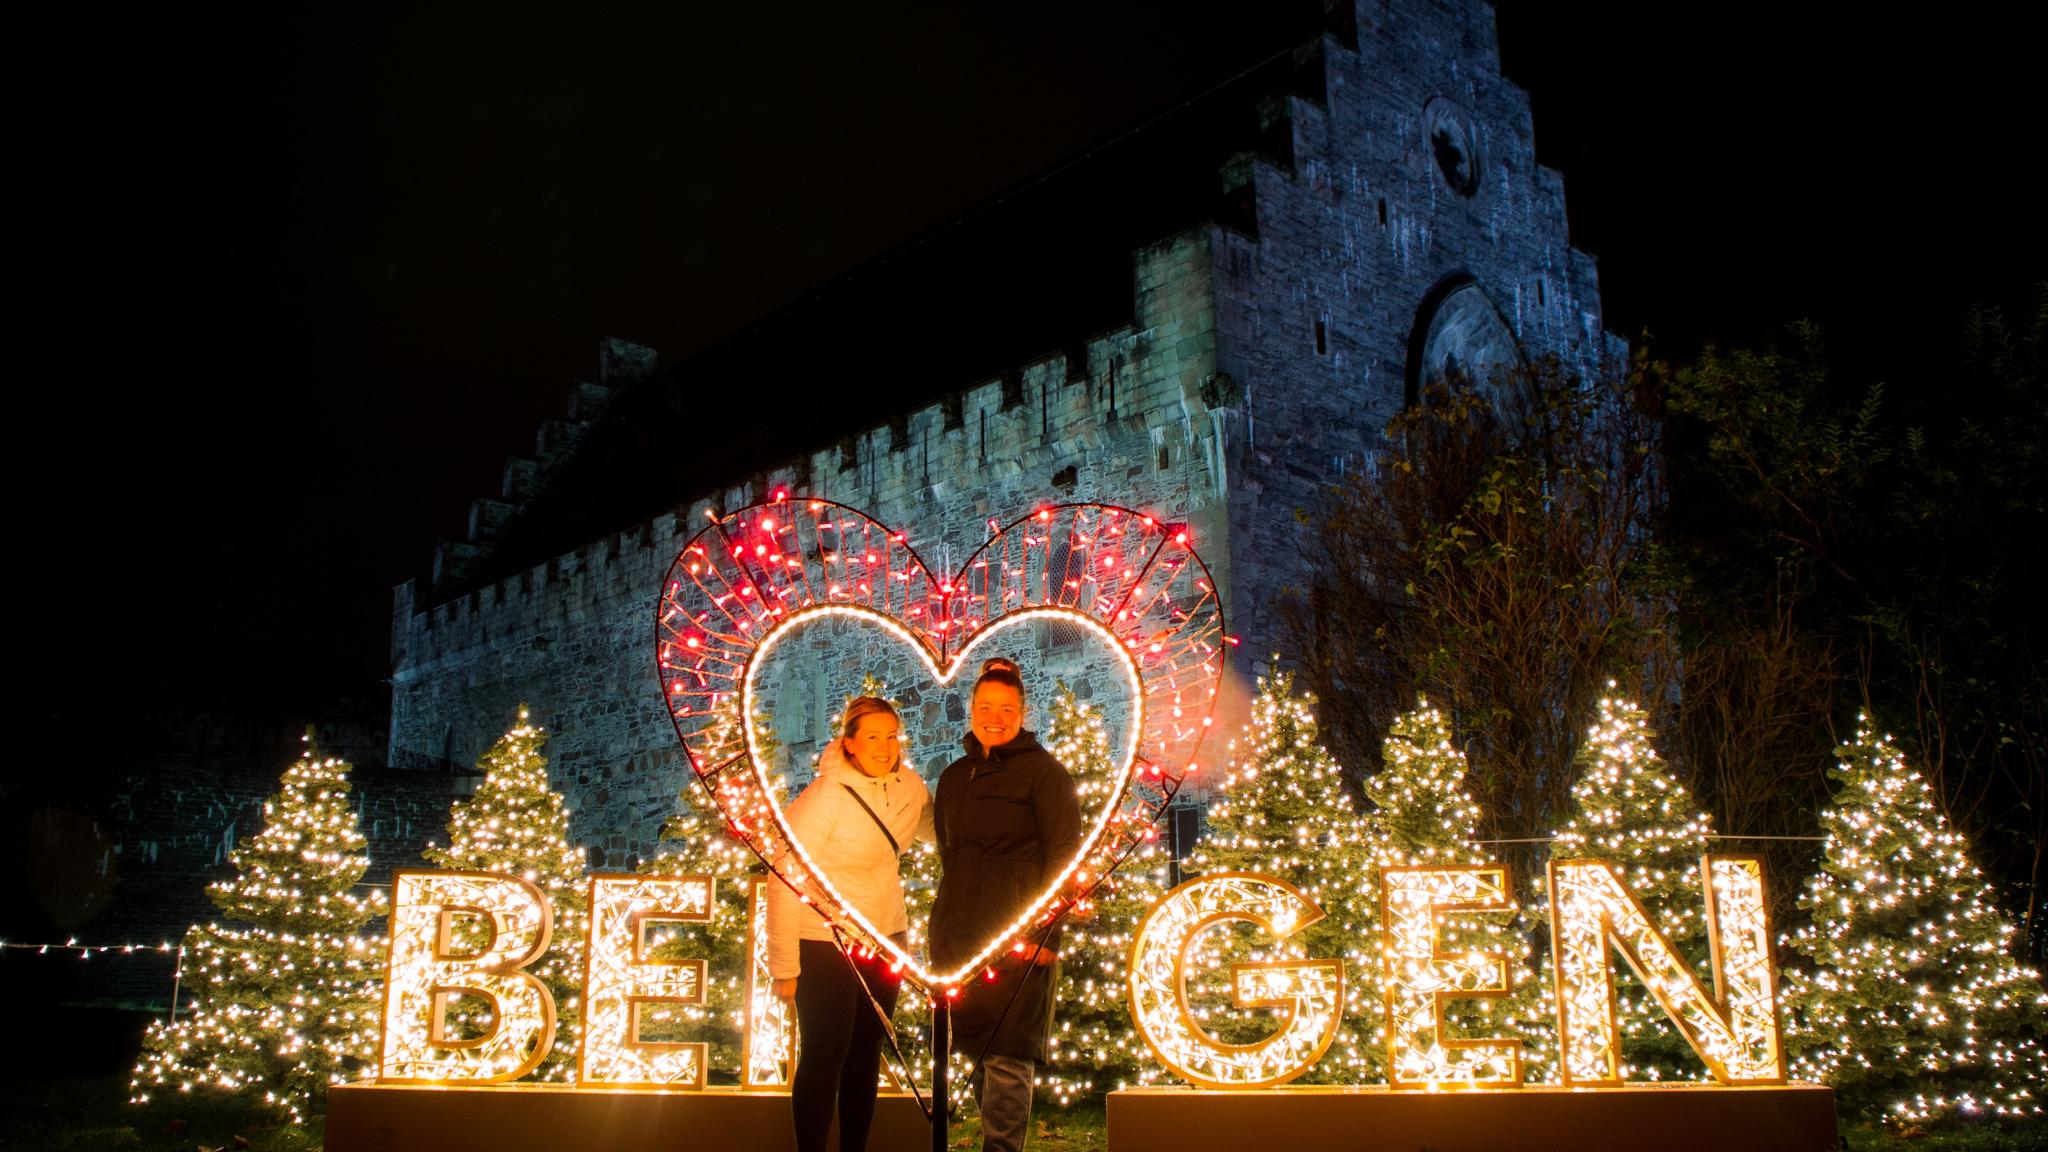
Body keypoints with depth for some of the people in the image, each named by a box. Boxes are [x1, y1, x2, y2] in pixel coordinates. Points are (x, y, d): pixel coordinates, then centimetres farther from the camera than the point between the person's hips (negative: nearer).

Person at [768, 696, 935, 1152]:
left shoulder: (909, 787, -3)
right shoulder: (828, 794, -19)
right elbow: (785, 879, -17)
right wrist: (785, 967, -16)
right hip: (826, 944, -6)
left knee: (866, 1056, 15)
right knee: (824, 1059, 0)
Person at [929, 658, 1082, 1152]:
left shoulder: (1043, 772, -1)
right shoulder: (955, 776, 17)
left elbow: (1065, 854, -7)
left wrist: (1044, 932, -15)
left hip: (1017, 938, -6)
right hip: (958, 936, 6)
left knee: (1005, 1056, -8)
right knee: (977, 1053, 7)